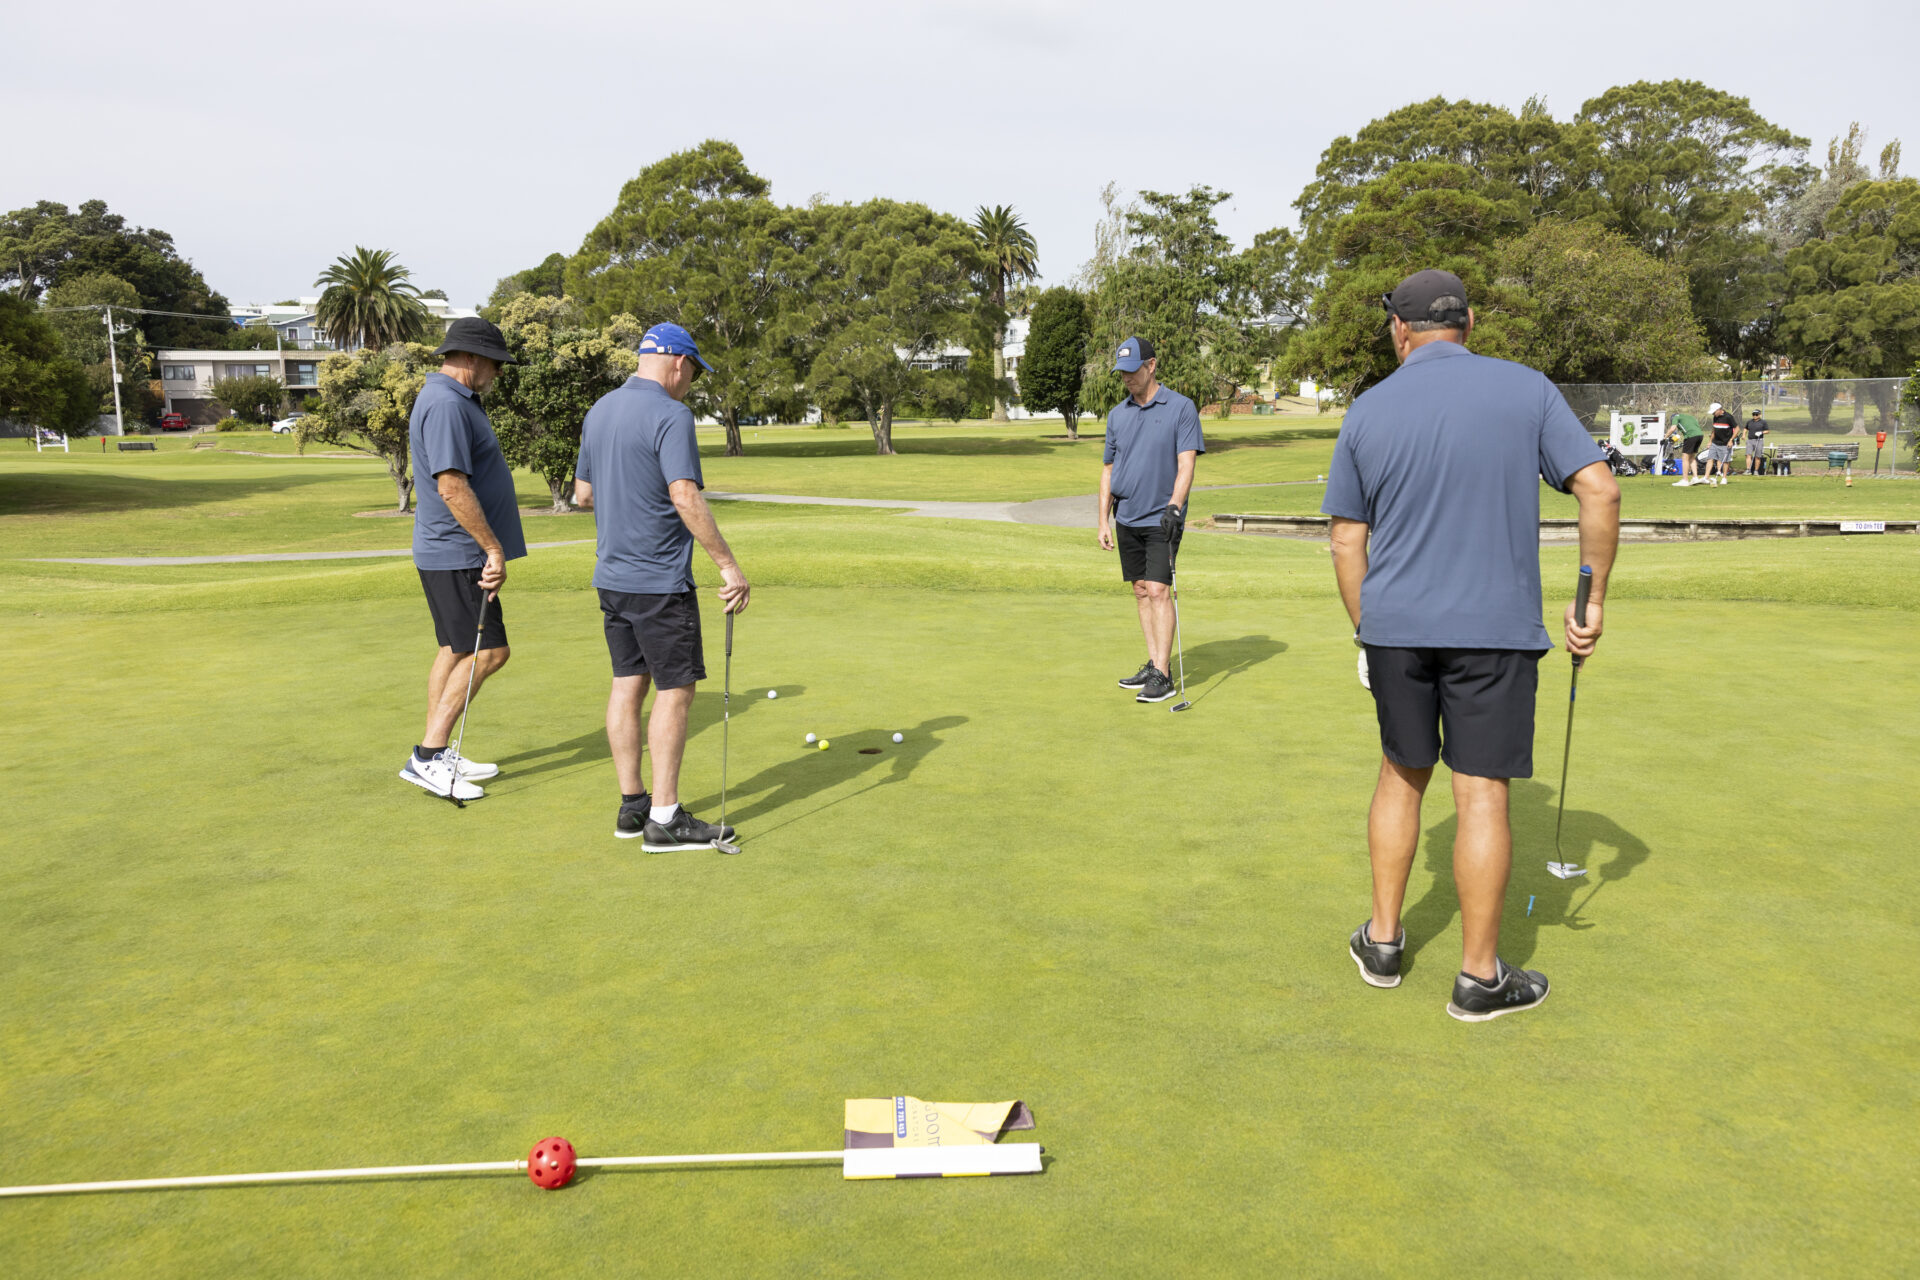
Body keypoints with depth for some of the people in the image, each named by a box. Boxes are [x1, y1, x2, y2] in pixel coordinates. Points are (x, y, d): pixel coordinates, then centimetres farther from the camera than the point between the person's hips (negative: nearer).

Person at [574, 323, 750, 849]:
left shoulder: (599, 410, 11)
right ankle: (665, 819, 0)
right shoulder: (670, 414, -15)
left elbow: (583, 493, 18)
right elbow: (685, 496, -24)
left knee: (628, 684, 11)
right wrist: (728, 564, -21)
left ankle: (632, 805, 17)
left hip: (611, 575, 8)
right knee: (675, 690, -2)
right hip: (660, 579, -8)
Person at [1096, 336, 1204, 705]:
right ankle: (1154, 664, 16)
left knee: (1158, 591, -12)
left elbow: (1186, 464, -12)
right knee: (1141, 592, 9)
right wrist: (1104, 520, 8)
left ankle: (1162, 675, -11)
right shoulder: (1117, 414, 10)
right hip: (1126, 519, 6)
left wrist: (1175, 505, -26)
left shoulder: (1181, 408, -5)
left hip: (1162, 519, -6)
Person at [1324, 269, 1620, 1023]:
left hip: (1395, 627, 2)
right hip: (1494, 629, -2)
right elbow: (1600, 491, -7)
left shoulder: (1368, 411, 1)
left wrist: (1367, 633, 13)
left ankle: (1383, 942, 24)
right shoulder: (1526, 390, -2)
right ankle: (1480, 978, 11)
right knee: (1482, 795, 3)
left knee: (1402, 777, 18)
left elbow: (1347, 541, 3)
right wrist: (1594, 601, 1)